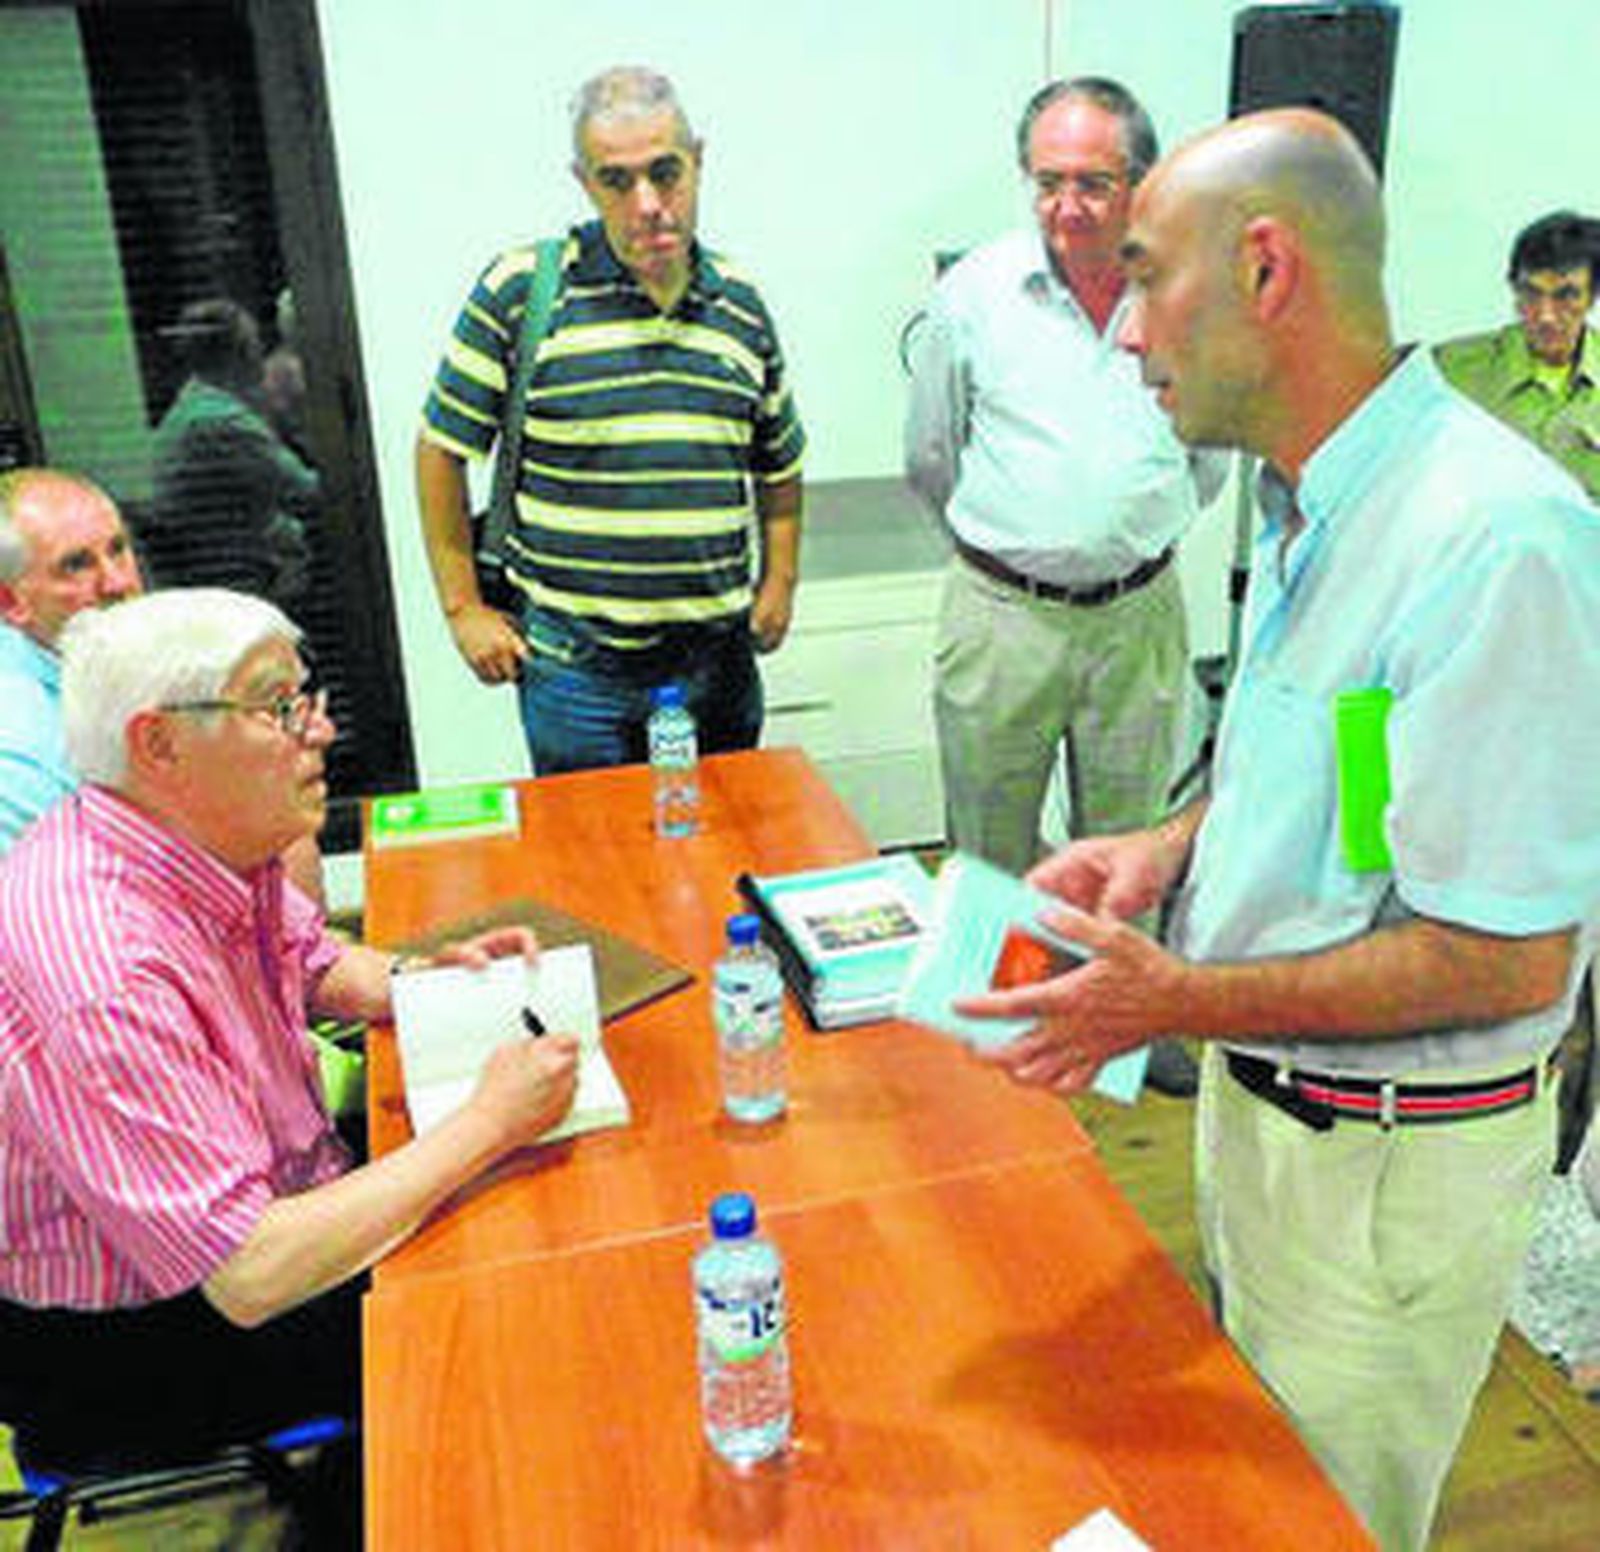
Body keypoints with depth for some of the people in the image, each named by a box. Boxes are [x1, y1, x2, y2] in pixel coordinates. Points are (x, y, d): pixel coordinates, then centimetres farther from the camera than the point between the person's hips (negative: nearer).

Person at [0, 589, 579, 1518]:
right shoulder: (102, 978, -35)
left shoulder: (209, 840, -7)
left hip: (270, 1203, 8)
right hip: (130, 1354, -8)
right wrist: (489, 1123, -29)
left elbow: (311, 961, 15)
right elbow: (249, 1277, -34)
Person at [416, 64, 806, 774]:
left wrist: (778, 584, 9)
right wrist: (463, 608, -2)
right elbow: (443, 448, -1)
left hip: (718, 654, 4)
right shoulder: (520, 291, -7)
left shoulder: (741, 304, 6)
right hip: (573, 657, -3)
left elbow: (779, 464, 19)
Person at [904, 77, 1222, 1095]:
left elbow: (1214, 454, 16)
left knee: (1130, 846, 16)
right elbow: (930, 458, 9)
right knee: (991, 852, 9)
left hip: (1142, 614, 2)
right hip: (1004, 616, -1)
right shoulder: (976, 292, -3)